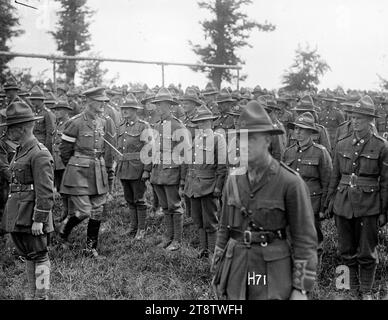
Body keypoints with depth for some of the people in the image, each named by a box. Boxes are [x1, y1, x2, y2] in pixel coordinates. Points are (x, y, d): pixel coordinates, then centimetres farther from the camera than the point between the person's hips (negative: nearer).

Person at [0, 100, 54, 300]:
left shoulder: (39, 154, -15)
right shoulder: (21, 152, 14)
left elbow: (45, 191, -18)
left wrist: (39, 220, -19)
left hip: (32, 216, -9)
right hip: (17, 216, 9)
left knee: (39, 256, 1)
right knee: (27, 255, 15)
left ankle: (42, 295, 9)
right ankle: (31, 294, 25)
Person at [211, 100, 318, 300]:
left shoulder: (291, 182, -11)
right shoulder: (233, 179, 5)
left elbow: (305, 238, -9)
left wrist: (301, 288, -10)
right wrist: (217, 272, 14)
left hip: (273, 275, -4)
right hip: (236, 270, 5)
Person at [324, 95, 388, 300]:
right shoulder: (342, 145, 7)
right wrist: (330, 202, 11)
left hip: (368, 206, -3)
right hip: (343, 204, 4)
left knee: (367, 252, 5)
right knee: (346, 251, 11)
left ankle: (366, 291, 21)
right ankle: (353, 288, 27)